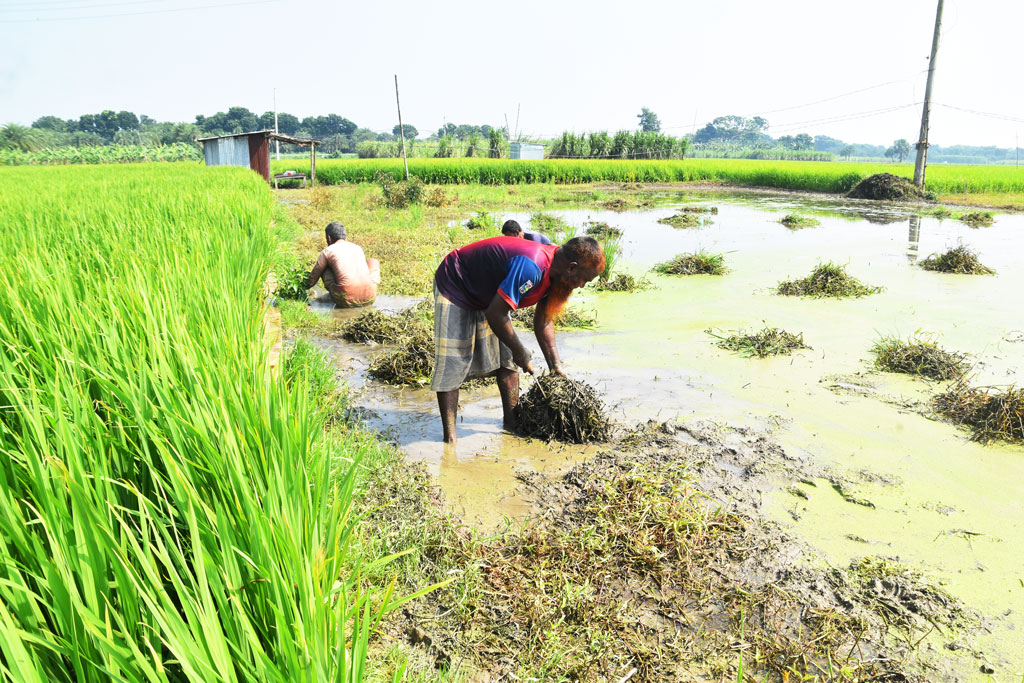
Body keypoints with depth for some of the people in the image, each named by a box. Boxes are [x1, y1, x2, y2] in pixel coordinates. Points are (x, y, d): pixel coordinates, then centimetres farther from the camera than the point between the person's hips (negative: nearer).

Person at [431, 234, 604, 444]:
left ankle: (511, 423, 16)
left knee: (506, 358, 7)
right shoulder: (531, 266, -37)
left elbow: (543, 321, 5)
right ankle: (449, 438, -6)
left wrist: (555, 366, 3)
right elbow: (495, 315, -34)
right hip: (454, 287, -9)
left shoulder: (554, 269, -7)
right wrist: (521, 354, -20)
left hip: (486, 293, 9)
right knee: (452, 363, -11)